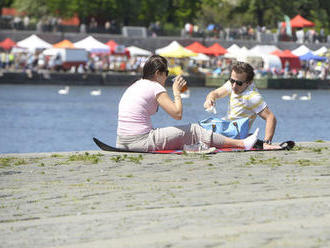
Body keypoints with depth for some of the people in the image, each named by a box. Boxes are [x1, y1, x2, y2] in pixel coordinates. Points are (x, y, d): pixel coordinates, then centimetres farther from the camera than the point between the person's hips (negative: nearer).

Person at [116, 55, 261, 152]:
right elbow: (177, 114, -8)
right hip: (141, 141, -8)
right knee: (193, 130, 1)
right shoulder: (155, 87, -7)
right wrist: (176, 91, 5)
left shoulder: (134, 85, 18)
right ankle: (242, 144, 5)